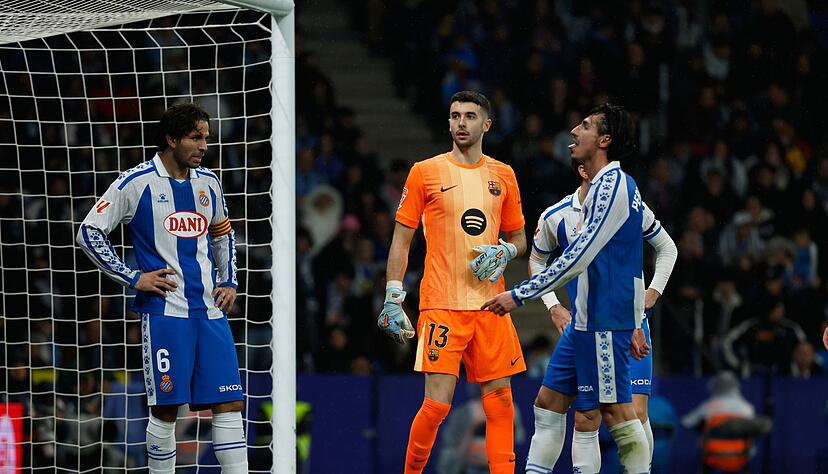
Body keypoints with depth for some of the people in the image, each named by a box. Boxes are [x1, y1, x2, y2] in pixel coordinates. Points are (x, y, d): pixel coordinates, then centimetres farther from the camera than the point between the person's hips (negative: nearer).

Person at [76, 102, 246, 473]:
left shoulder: (208, 183, 12)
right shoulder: (137, 183, -5)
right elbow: (89, 232, -3)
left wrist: (229, 282, 14)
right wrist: (134, 278, -7)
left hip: (210, 310, 5)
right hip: (163, 308, -5)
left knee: (229, 403, -1)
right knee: (166, 409, -4)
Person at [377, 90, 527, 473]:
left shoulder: (503, 176, 12)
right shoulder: (426, 172, 2)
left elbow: (519, 239, 21)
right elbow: (400, 241, 3)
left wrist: (503, 253, -2)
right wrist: (392, 299, -4)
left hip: (490, 304, 4)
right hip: (442, 305, -4)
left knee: (500, 399, 2)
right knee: (437, 403, -11)